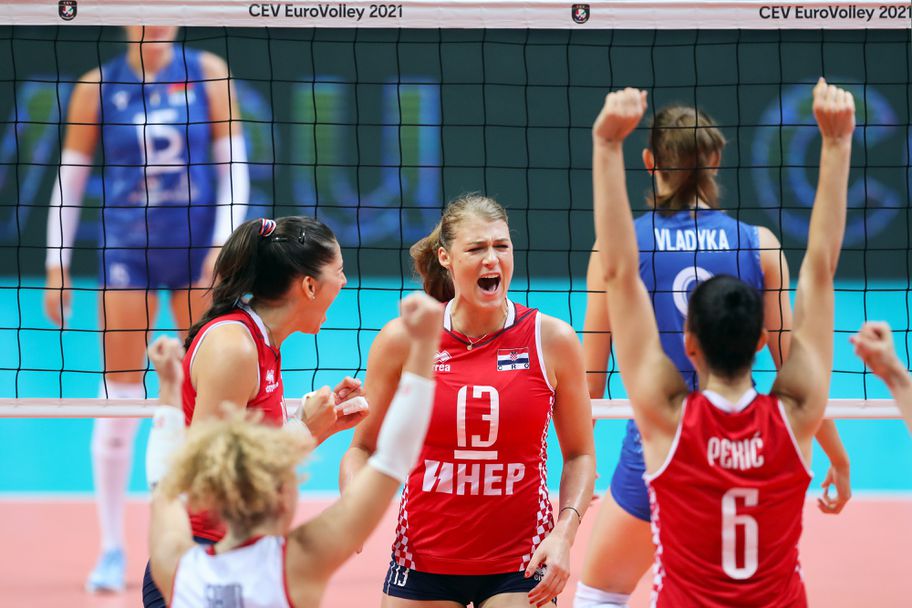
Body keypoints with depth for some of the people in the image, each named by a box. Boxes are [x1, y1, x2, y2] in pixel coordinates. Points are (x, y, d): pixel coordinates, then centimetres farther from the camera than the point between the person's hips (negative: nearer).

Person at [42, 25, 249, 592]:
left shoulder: (208, 72, 0)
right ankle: (112, 549, 6)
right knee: (118, 401, -2)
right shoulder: (98, 86, -1)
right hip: (127, 249, -1)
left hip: (198, 248, 1)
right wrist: (56, 266, 0)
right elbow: (69, 179, 3)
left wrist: (223, 244, -7)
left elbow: (232, 164, 2)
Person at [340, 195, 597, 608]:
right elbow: (363, 447, 5)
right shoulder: (401, 339, -4)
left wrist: (564, 532, -10)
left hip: (520, 564, -1)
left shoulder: (552, 339, -4)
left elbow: (579, 454, 4)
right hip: (423, 556, 1)